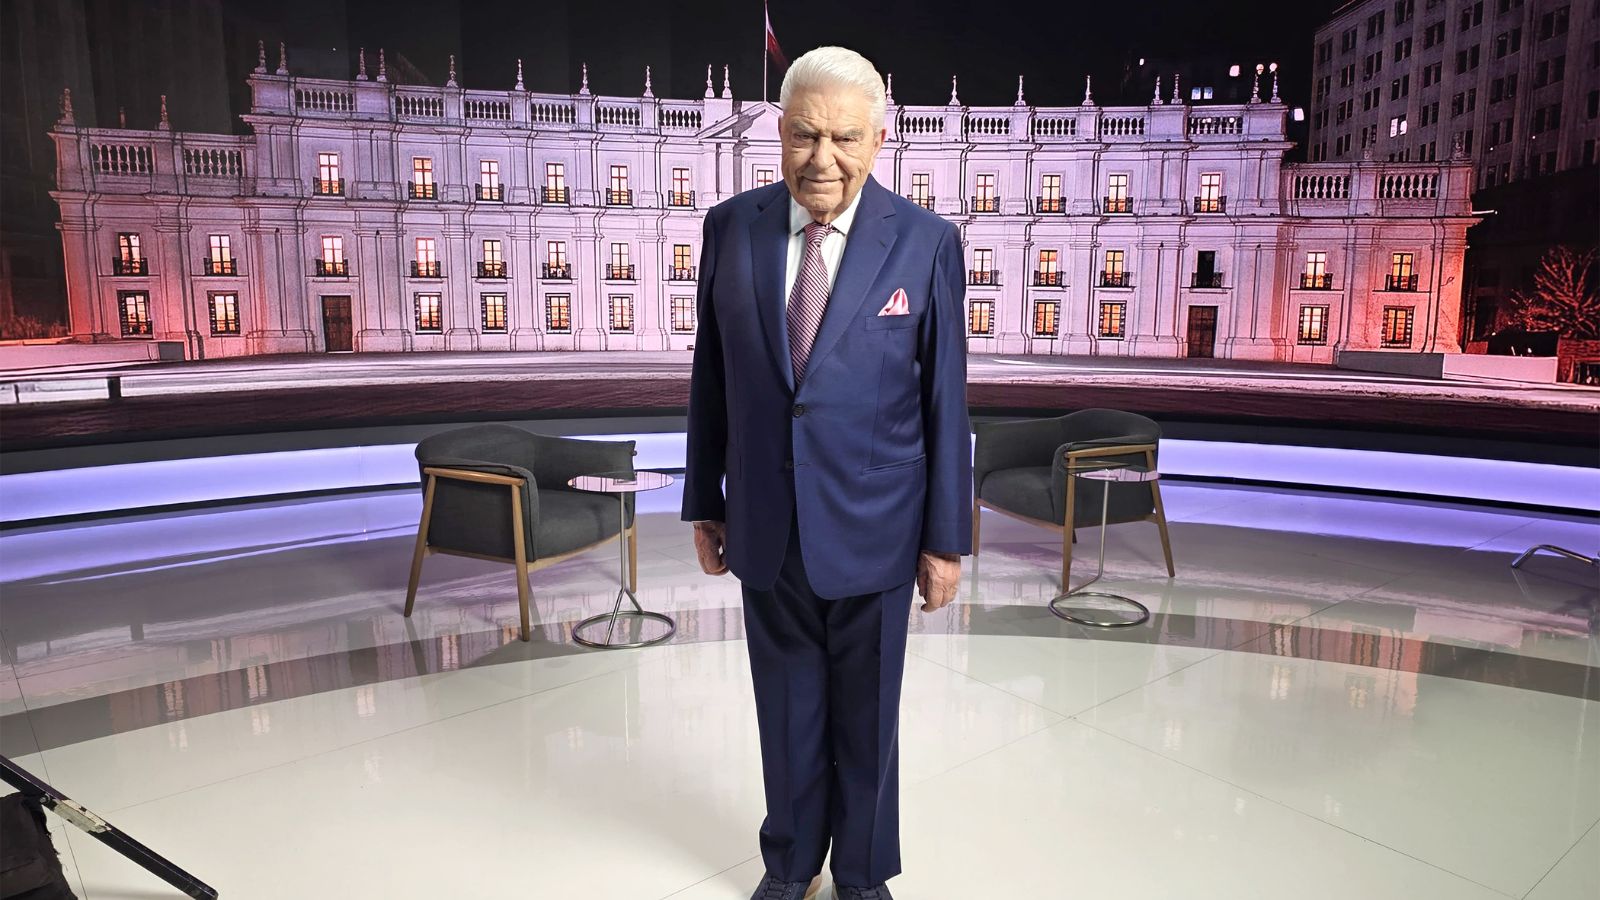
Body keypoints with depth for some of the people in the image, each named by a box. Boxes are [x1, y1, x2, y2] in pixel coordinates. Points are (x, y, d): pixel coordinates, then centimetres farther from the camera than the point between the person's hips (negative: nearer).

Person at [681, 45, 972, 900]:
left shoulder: (925, 241, -8)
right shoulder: (731, 227, -2)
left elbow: (946, 399, -5)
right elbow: (710, 377, 4)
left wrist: (947, 537, -4)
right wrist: (703, 502, 7)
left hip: (872, 531, -2)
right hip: (764, 528, 2)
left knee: (867, 718, 15)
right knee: (786, 711, 18)